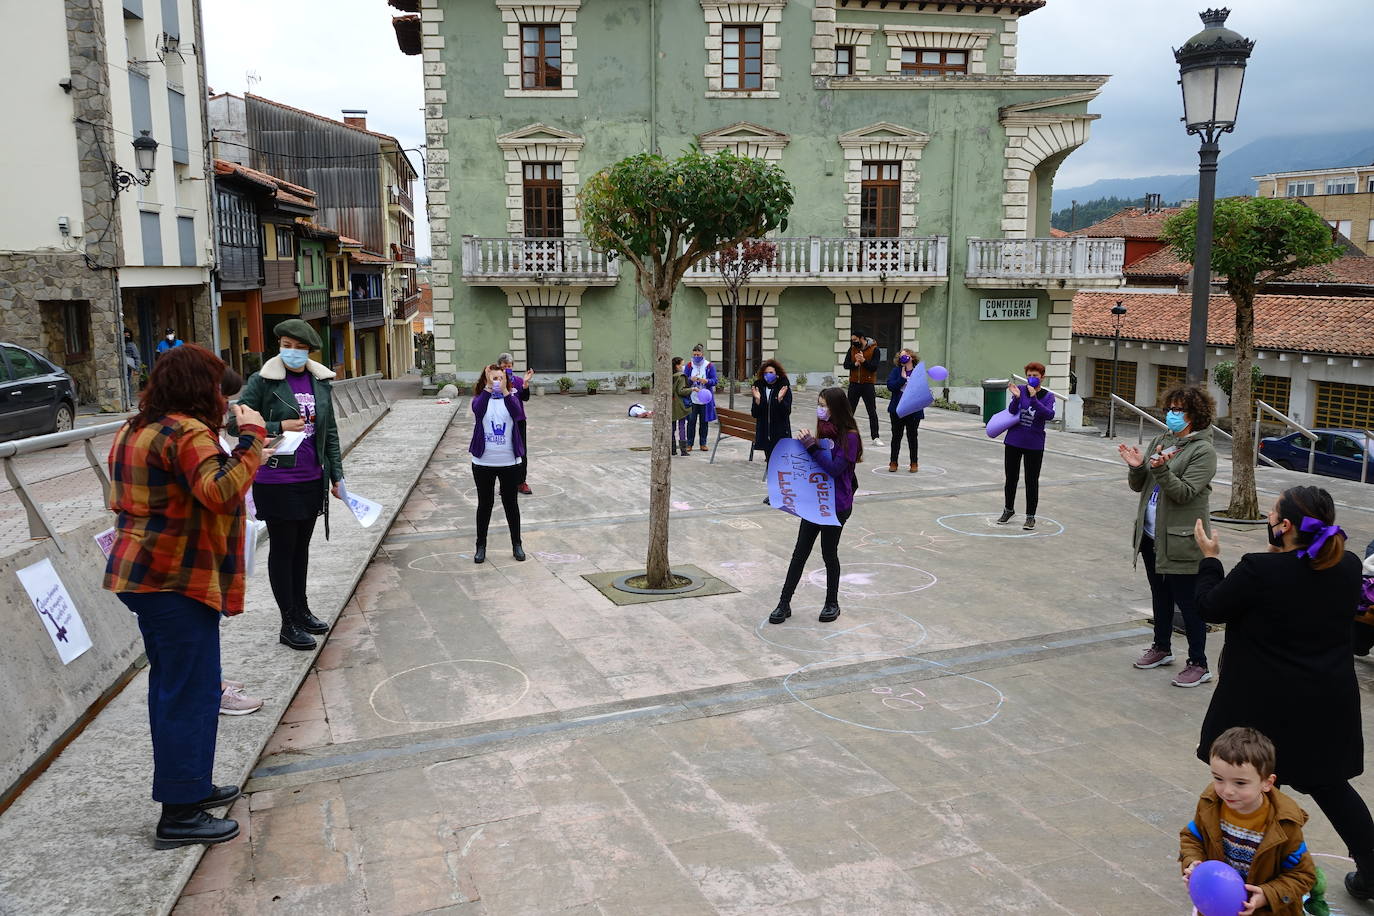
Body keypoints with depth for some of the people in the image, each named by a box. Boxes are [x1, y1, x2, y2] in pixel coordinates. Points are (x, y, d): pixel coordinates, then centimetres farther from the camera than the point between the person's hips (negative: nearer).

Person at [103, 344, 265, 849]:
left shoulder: (134, 430, 13)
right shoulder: (187, 432, -18)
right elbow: (222, 492, -32)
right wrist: (251, 436, -25)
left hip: (141, 574, 10)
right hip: (177, 580, -10)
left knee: (171, 684, 18)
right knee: (192, 691, -3)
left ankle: (190, 786, 30)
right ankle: (179, 814, 3)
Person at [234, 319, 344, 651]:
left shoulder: (320, 381, 6)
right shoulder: (262, 381, -9)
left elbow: (330, 431, 11)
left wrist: (336, 474, 10)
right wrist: (278, 427, -20)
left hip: (311, 479, 5)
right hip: (276, 482, -5)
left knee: (302, 546, 17)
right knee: (282, 548, 4)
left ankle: (302, 609, 32)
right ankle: (288, 624, 13)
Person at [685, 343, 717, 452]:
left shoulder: (710, 366, 2)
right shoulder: (689, 366, 6)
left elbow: (714, 381, -2)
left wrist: (706, 381, -23)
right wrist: (691, 379, -19)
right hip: (692, 397, 0)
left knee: (704, 422, 6)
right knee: (691, 421, -2)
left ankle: (703, 443, 15)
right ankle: (689, 444, 5)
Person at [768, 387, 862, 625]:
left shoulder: (849, 436, -15)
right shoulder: (823, 431, 7)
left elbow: (835, 469, -23)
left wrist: (813, 446, -26)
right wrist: (804, 444, -3)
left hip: (836, 505, -6)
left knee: (829, 553, 8)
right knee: (800, 552, 7)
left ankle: (832, 603, 26)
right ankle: (784, 603, 12)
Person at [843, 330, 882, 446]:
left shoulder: (874, 349, -7)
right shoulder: (852, 349, 5)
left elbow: (874, 367, -13)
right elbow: (846, 364, -1)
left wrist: (864, 361, -26)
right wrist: (855, 364, -19)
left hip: (868, 384, -3)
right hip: (854, 384, 3)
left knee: (872, 412, 1)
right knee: (849, 410, 10)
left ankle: (875, 437, 6)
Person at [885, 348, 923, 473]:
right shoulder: (896, 371, 2)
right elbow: (890, 386, -10)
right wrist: (902, 378, -18)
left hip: (914, 410, -1)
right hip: (897, 410, 1)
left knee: (912, 436, 8)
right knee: (896, 436, 8)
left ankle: (914, 463, 20)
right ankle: (893, 462, 18)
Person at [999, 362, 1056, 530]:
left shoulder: (1048, 396, -5)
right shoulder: (1020, 389, -3)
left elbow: (1049, 415, -22)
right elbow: (1012, 411, -13)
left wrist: (1033, 399, -31)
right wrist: (1016, 397, -32)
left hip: (1034, 445, -2)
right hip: (1013, 441, 2)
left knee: (1032, 481, 2)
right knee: (1011, 478, 14)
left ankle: (1030, 516, 14)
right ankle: (1008, 509, 33)